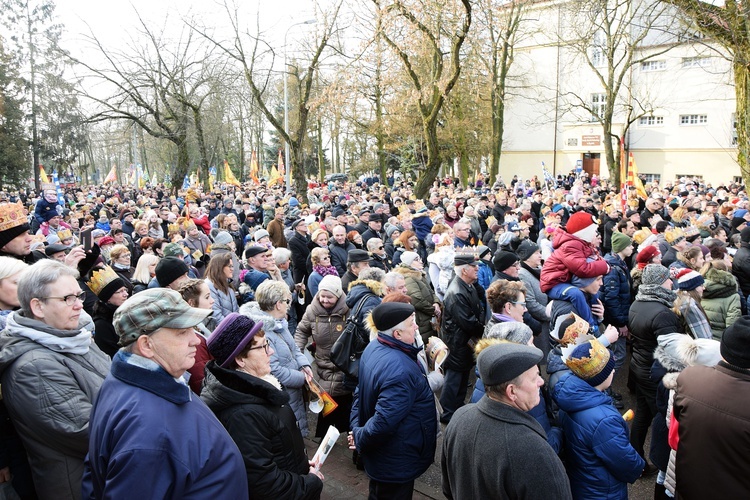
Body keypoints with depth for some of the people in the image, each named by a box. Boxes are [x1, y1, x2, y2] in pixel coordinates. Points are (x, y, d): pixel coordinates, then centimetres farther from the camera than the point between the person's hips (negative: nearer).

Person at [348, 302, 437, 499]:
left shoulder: (373, 347, -5)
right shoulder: (400, 370, -36)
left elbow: (361, 391, 5)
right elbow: (384, 422, -38)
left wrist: (356, 428, 2)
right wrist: (360, 438, -20)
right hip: (397, 463, -8)